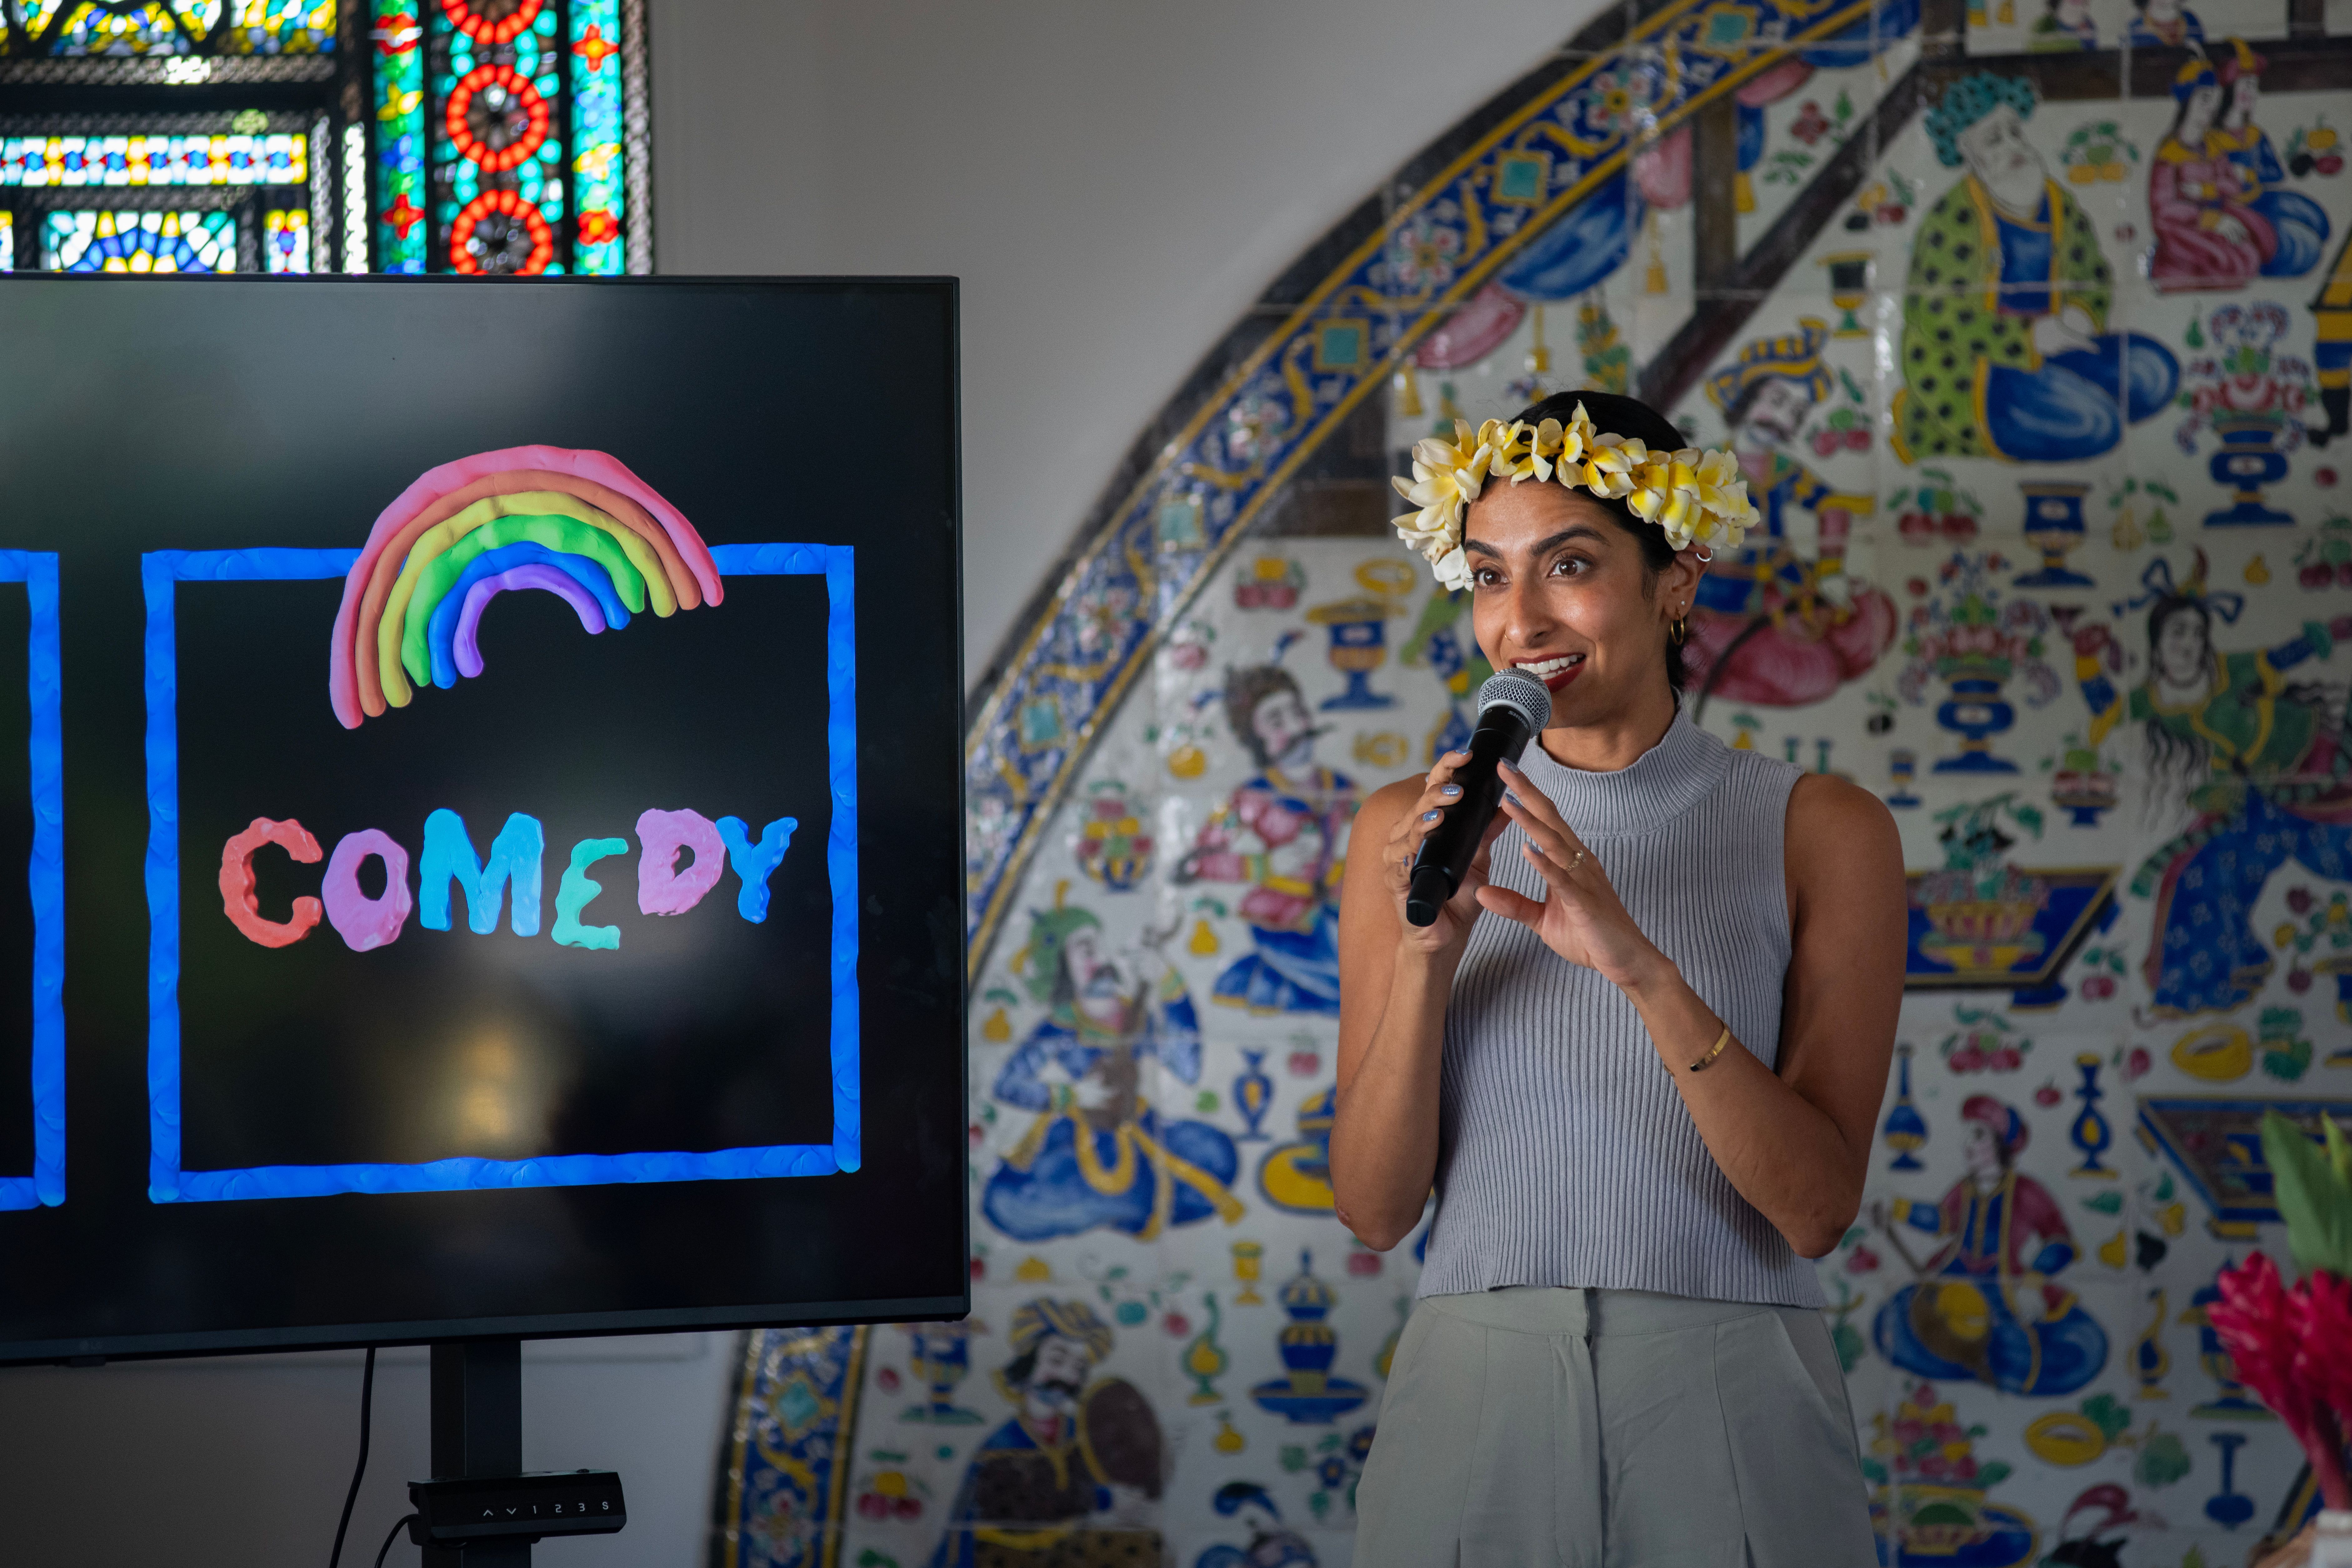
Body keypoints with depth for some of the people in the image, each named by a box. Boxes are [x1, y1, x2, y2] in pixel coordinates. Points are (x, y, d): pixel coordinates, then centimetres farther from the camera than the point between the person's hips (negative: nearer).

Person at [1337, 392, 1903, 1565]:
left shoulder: (1821, 833, -2)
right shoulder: (1409, 832, 3)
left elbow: (1818, 1207, -11)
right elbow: (1376, 1210, -2)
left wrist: (1640, 966, -22)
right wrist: (1426, 951, -16)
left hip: (1726, 1415, -1)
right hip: (1475, 1407, 1)